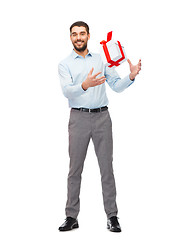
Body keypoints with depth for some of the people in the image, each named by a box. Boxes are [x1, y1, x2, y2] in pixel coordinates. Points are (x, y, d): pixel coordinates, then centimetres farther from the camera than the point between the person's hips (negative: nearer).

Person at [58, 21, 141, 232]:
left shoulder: (101, 60, 14)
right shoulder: (65, 64, 6)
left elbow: (116, 86, 10)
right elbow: (67, 90, -11)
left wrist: (131, 76, -9)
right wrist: (85, 85, -32)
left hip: (101, 117, 1)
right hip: (79, 118, -1)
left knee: (107, 167, 1)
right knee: (75, 169, 3)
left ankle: (112, 216, 6)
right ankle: (71, 217, 11)